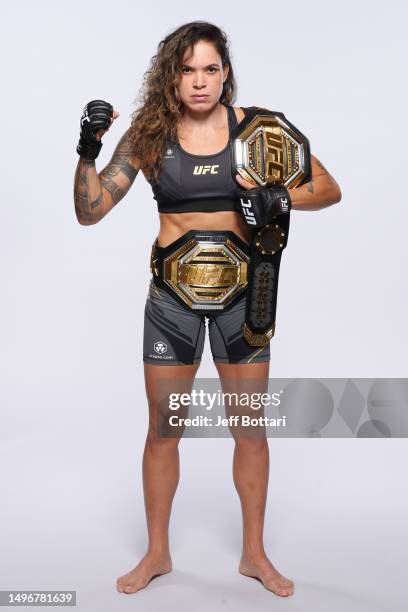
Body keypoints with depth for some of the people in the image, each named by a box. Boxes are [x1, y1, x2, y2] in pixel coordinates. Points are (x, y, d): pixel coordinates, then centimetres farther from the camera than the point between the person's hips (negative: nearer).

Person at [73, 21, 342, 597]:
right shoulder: (149, 133, -2)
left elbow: (329, 188, -1)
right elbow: (90, 211, -3)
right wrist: (88, 149, -19)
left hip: (241, 288, 1)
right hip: (172, 291, 0)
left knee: (251, 428, 9)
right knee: (162, 430, 8)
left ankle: (254, 553, 30)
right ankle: (157, 553, 30)